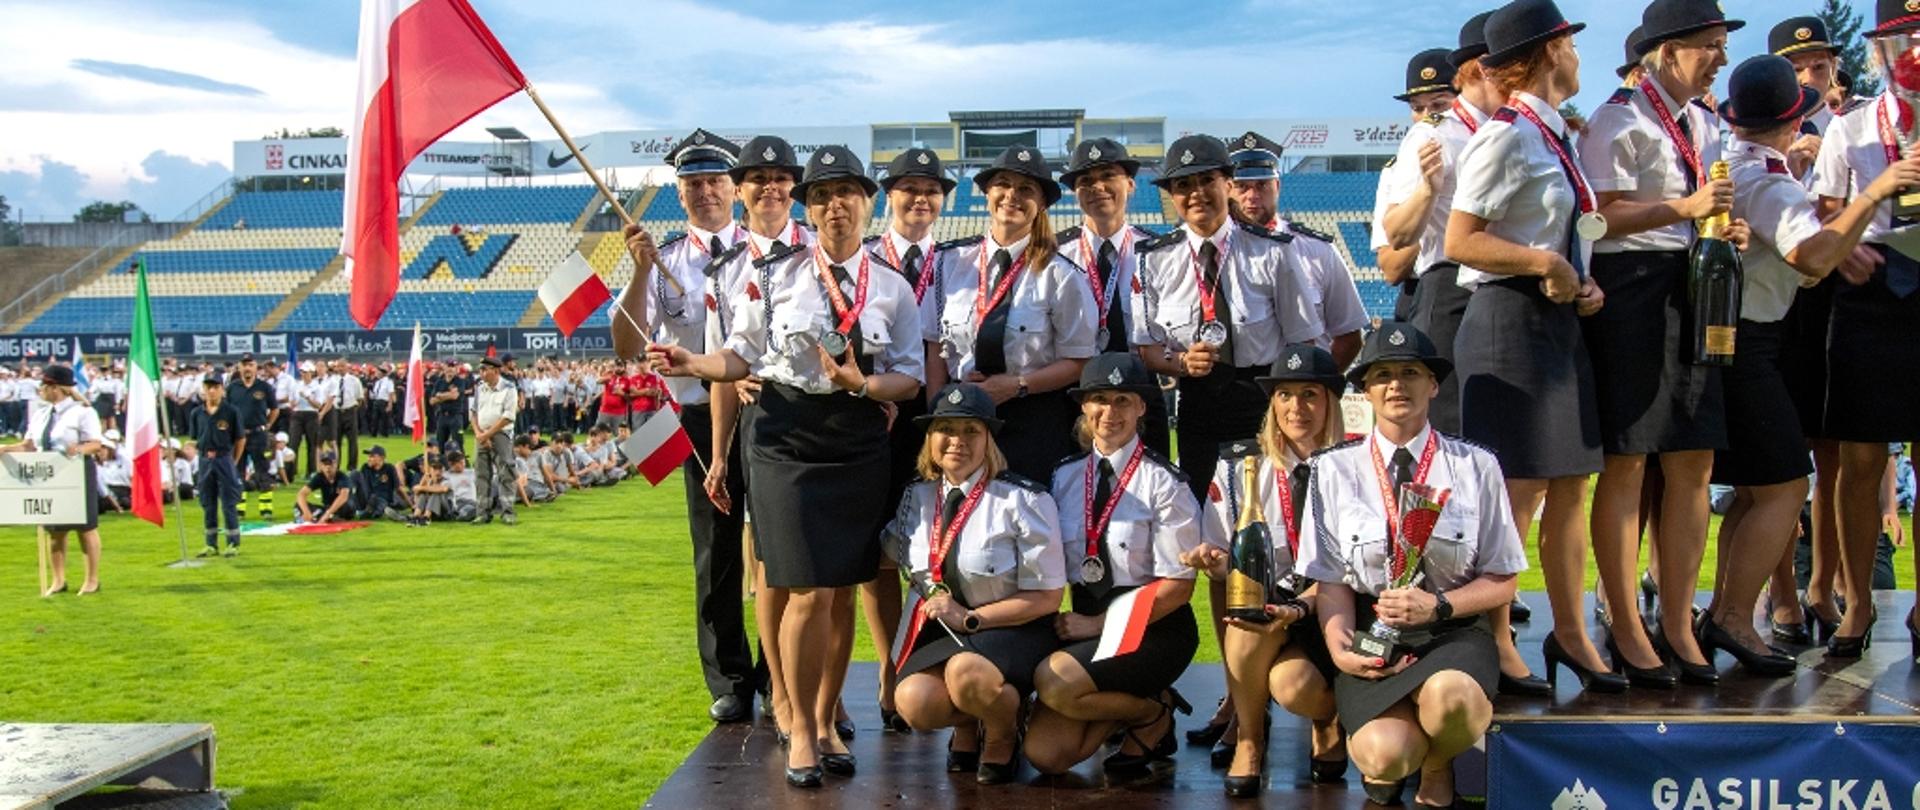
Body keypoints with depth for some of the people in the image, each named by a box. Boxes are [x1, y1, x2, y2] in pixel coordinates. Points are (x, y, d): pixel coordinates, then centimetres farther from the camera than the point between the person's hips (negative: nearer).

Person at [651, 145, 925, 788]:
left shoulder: (892, 289, 5)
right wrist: (693, 364, -15)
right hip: (786, 440, -2)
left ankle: (826, 721, 24)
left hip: (861, 445, 2)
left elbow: (910, 378, 3)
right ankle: (799, 730, 10)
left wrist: (862, 383, -15)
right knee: (809, 593, -7)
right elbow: (742, 358, 3)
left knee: (844, 590, 8)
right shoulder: (772, 276, 2)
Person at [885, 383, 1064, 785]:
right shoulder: (917, 498, 4)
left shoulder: (1023, 500, -11)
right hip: (942, 629, 4)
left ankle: (1003, 733, -2)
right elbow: (891, 555, 22)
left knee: (966, 674, -37)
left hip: (1013, 630, -4)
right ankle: (967, 726, 10)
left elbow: (1047, 596, -10)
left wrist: (969, 618, -14)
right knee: (915, 702, -26)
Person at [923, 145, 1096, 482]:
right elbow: (935, 346, 5)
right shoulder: (951, 262, 5)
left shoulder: (1060, 275, -3)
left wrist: (1017, 386, -14)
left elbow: (1079, 361, -2)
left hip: (1034, 425, -2)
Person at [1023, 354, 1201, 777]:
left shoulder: (1163, 481, -8)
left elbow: (1177, 585, -10)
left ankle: (1154, 713, -1)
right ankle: (1124, 705, 15)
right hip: (1085, 622, 5)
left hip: (1154, 628, -5)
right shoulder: (1066, 476, 7)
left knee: (1054, 681, -28)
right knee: (1044, 754, -12)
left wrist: (1099, 623, -14)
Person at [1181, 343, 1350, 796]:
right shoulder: (1239, 468, 4)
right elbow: (1223, 559, 6)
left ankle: (1329, 718, 9)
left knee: (1291, 684, -31)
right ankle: (1248, 740, -9)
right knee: (1249, 619, -34)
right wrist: (1214, 561, -19)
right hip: (1258, 604, 3)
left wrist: (1300, 607, -27)